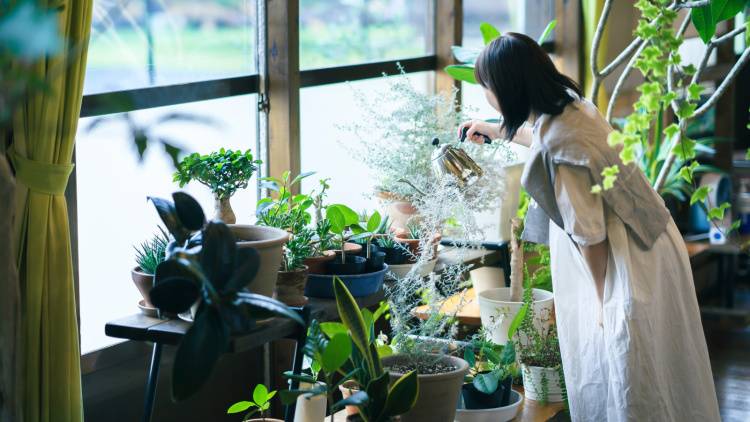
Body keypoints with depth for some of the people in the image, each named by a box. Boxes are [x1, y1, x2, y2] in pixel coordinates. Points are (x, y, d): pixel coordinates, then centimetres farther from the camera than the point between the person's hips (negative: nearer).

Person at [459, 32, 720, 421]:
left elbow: (589, 235, -22)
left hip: (631, 261, -10)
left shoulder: (558, 149, -28)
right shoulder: (569, 103, 0)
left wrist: (603, 301, -9)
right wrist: (498, 132, 40)